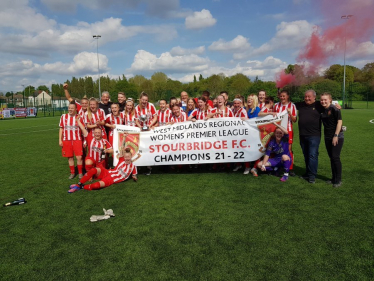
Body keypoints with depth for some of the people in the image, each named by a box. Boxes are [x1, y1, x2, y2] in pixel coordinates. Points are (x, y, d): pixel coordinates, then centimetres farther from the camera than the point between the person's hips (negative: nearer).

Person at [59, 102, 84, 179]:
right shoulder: (63, 117, 6)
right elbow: (61, 129, 11)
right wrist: (60, 140, 6)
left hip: (77, 140, -2)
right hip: (66, 140, 2)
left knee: (79, 157, -8)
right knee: (70, 157, 8)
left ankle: (80, 173, 10)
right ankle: (72, 173, 22)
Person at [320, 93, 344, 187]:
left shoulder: (334, 109, -12)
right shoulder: (322, 110, 8)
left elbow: (339, 121, -14)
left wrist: (336, 135, -18)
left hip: (337, 137, -7)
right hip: (327, 137, 7)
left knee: (335, 157, -8)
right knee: (331, 158, 11)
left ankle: (338, 180, 2)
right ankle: (334, 178, 21)